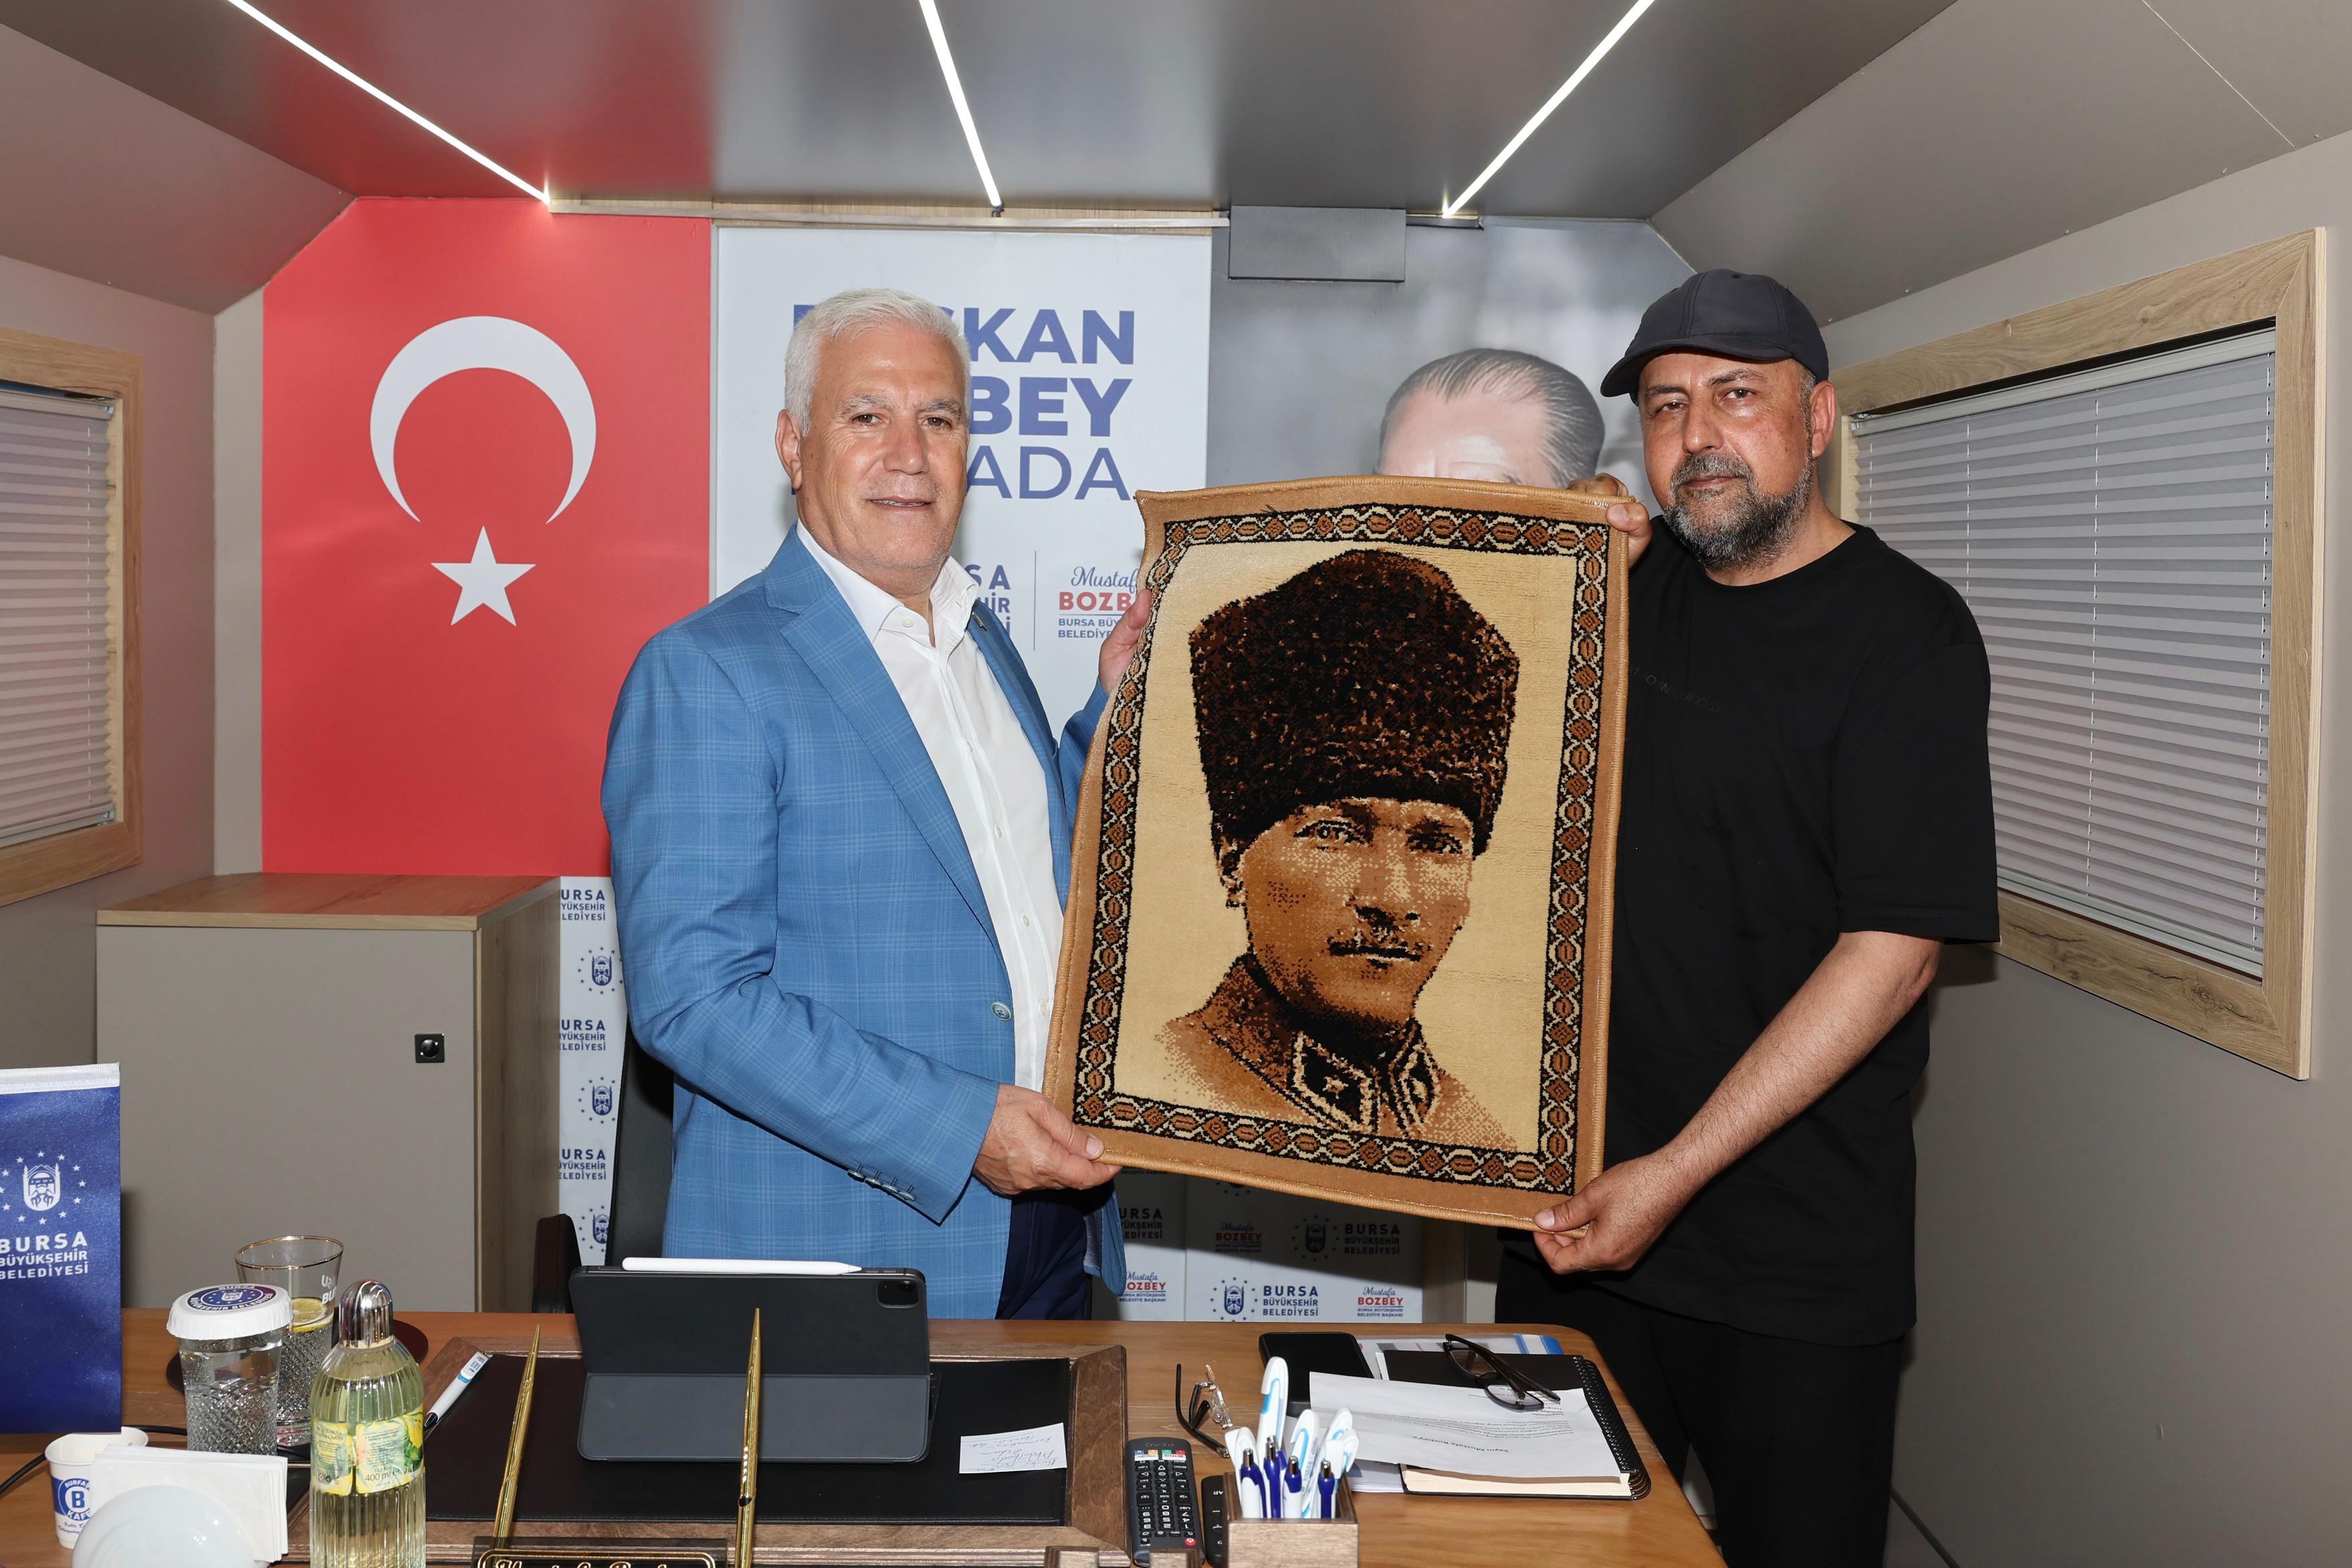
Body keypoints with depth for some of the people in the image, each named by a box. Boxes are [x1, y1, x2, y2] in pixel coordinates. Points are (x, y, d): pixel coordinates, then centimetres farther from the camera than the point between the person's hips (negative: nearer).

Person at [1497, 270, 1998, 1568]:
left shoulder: (1903, 630, -9)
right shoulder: (1635, 588, 8)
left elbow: (1893, 949, -15)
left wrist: (1677, 1170, -18)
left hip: (1799, 1264, -5)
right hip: (1576, 1209, 5)